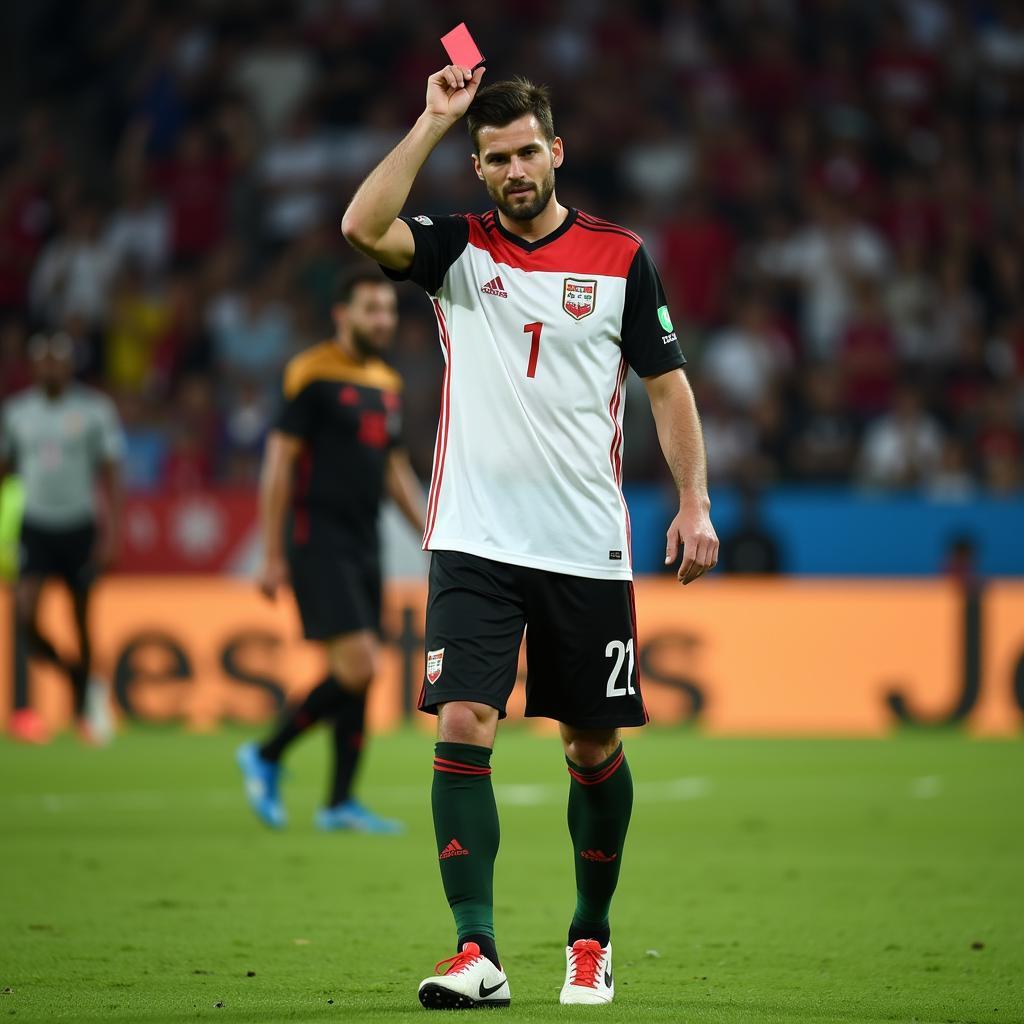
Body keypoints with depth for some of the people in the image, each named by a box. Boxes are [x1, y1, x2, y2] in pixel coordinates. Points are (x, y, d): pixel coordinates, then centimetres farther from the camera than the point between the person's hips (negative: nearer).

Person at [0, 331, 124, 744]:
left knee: (83, 621, 4)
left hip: (79, 527, -1)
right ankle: (80, 678, 12)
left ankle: (83, 709, 23)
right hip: (36, 527, 1)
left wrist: (111, 532, -11)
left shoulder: (94, 408, -3)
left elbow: (111, 473, -3)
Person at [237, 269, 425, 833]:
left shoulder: (386, 384, 14)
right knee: (356, 667, -15)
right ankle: (266, 757, 2)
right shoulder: (313, 375, -9)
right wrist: (272, 556, -13)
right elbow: (278, 462, -10)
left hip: (364, 548, 8)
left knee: (359, 677, 6)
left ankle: (340, 802, 11)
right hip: (318, 545, -8)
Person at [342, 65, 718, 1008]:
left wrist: (695, 503, -2)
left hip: (587, 549, 1)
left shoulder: (621, 258, 4)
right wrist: (434, 121, -14)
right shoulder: (458, 250, 3)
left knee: (594, 746, 7)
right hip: (475, 542, 0)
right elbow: (364, 227, -15)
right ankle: (478, 954, -15)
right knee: (462, 727, -14)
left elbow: (667, 384, 7)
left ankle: (591, 938, 26)